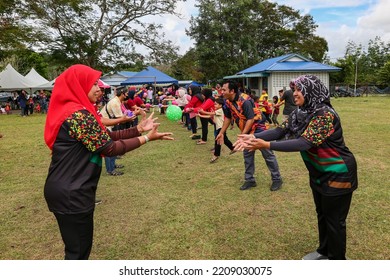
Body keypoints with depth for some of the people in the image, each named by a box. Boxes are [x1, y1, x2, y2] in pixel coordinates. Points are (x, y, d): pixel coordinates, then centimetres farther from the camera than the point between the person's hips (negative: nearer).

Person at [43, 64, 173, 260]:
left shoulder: (69, 110, 12)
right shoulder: (79, 114, -21)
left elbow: (105, 136, 9)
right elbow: (109, 148, -18)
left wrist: (139, 128, 4)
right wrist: (147, 138, -11)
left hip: (66, 190, 10)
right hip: (71, 194, -10)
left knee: (79, 246, 23)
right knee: (78, 250, 5)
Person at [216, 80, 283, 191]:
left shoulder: (245, 101, -27)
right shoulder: (228, 102, -1)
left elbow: (250, 119, -28)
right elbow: (228, 118, 11)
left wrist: (242, 135, -29)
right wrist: (221, 133, 11)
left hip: (258, 128, -8)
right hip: (247, 131, 8)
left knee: (268, 154, 0)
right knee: (247, 155, 10)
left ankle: (277, 179, 11)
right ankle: (250, 180, 21)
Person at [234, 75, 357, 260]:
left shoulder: (325, 114, -28)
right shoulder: (300, 113, -2)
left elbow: (304, 143, -36)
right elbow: (280, 131, -8)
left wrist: (266, 145, -40)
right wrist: (253, 137, -23)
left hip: (337, 174, -8)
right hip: (318, 172, 8)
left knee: (334, 219, 7)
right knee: (322, 214, 22)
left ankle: (337, 258, 28)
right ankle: (324, 251, 41)